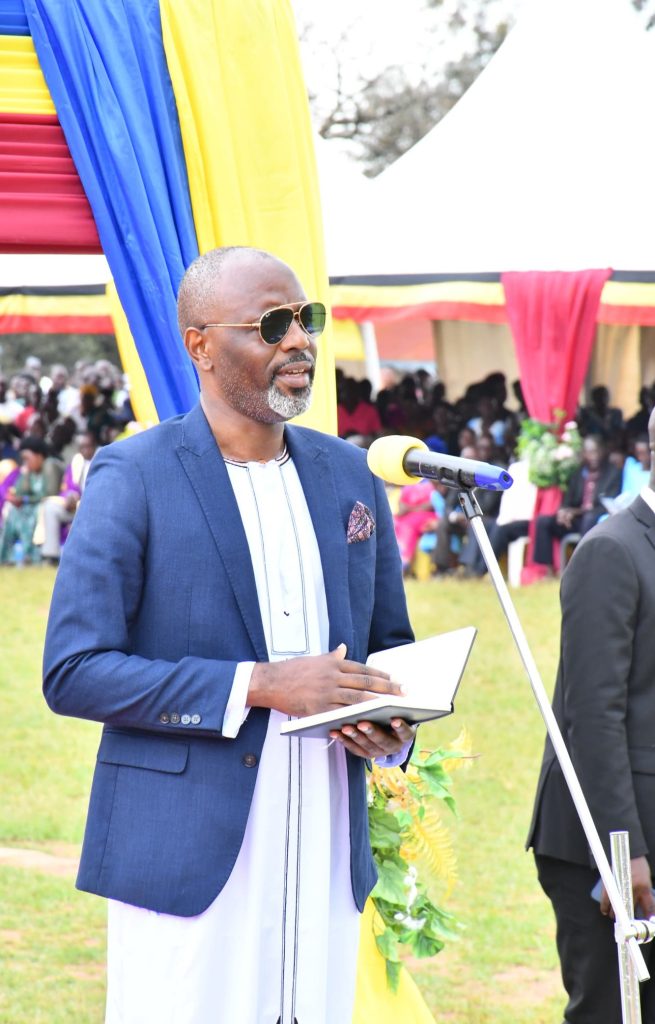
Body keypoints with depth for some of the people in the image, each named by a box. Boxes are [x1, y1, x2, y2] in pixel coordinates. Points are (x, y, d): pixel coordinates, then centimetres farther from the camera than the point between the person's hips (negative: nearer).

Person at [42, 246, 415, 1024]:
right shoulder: (133, 478, -5)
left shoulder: (349, 476, 13)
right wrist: (256, 685, -18)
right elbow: (73, 672, -11)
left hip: (324, 863, 5)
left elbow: (389, 642, 23)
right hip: (185, 864, -5)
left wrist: (397, 721, -1)